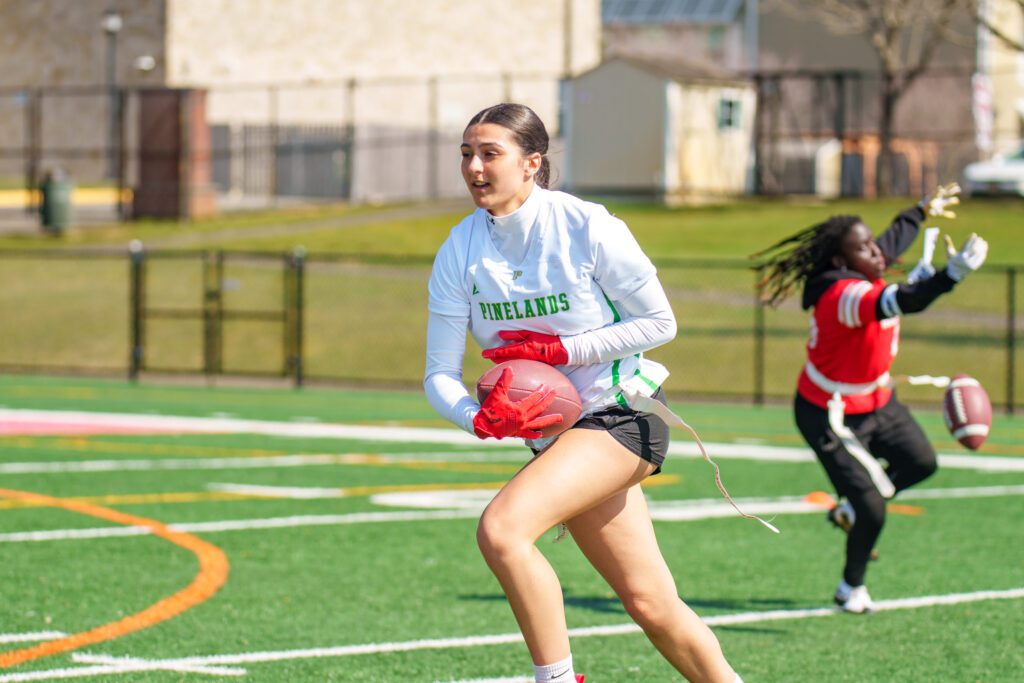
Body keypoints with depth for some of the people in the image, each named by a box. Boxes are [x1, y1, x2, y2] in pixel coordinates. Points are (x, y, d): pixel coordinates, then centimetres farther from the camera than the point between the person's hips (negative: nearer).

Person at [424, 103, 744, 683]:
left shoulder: (587, 227, -16)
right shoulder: (460, 252, -4)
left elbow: (659, 322, -9)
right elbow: (440, 374, -5)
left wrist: (562, 350, -18)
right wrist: (480, 418, -26)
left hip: (624, 414, -5)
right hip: (554, 434, 5)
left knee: (501, 528, -27)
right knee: (651, 604, 7)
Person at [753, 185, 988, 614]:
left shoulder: (864, 274, -7)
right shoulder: (845, 295, -35)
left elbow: (895, 239, 17)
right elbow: (902, 302, -55)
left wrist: (924, 209, 33)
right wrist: (952, 275, -67)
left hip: (876, 401, 10)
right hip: (832, 418, -10)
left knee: (920, 464, 21)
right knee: (873, 513, -8)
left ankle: (851, 509, 41)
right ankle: (852, 590, 18)